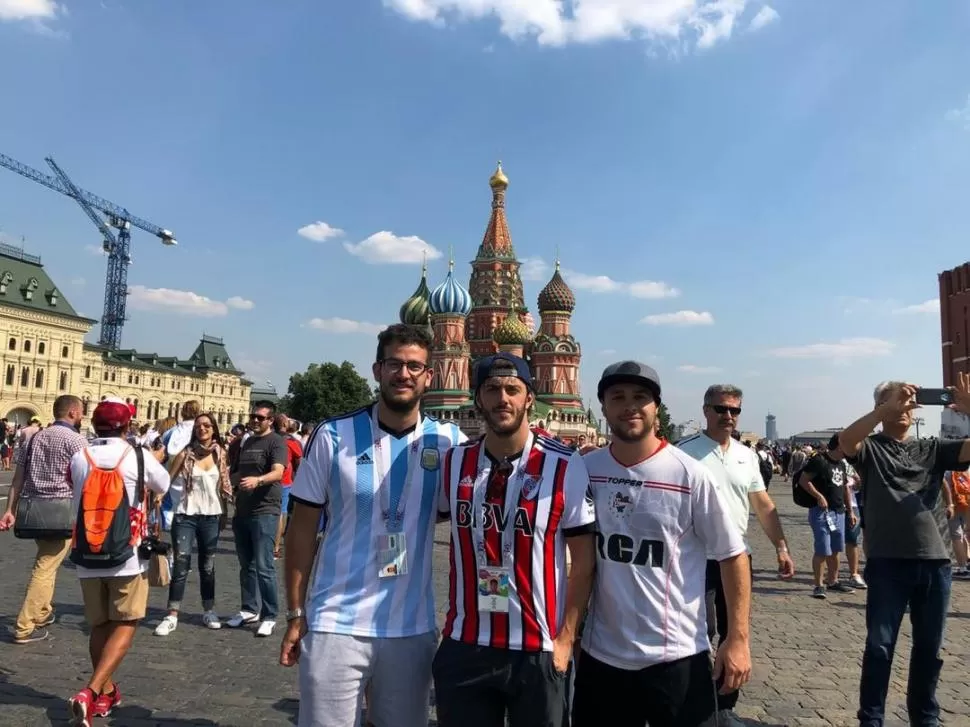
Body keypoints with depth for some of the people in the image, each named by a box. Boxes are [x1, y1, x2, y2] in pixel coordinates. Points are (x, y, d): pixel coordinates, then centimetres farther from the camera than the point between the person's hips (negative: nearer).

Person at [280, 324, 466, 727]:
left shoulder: (449, 441, -3)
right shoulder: (332, 436, -7)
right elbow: (302, 530, -1)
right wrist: (295, 615, -2)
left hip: (413, 629, 2)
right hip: (335, 625, -2)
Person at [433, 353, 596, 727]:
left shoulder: (565, 467, -9)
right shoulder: (453, 462, 0)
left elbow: (583, 561, -5)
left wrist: (566, 639, -8)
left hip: (538, 649, -2)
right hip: (463, 646, 3)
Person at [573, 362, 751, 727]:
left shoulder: (692, 476, -12)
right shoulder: (584, 470, -4)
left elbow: (732, 556, -5)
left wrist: (737, 638, -8)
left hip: (676, 657, -3)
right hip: (600, 655, 3)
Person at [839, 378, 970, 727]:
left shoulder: (932, 449, 12)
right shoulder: (870, 448, 2)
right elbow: (845, 440, -21)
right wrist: (888, 407, -24)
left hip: (935, 561, 4)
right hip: (887, 562, -3)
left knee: (929, 647, 15)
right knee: (880, 645, 2)